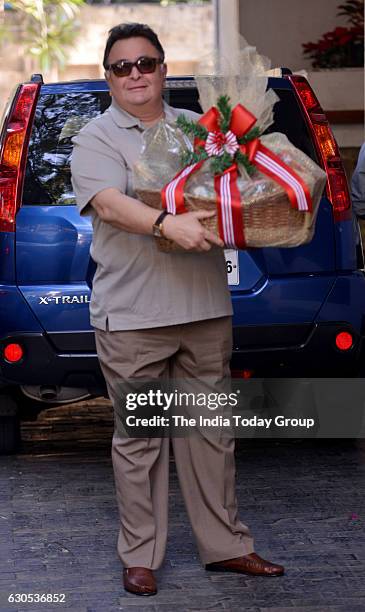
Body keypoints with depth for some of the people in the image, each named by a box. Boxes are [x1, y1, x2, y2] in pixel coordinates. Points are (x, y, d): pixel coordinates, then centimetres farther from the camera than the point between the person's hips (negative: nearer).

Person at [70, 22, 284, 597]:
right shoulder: (96, 138, 0)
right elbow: (108, 203, -17)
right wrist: (168, 224, -33)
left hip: (206, 310, 4)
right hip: (131, 316, -4)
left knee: (211, 432, 10)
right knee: (138, 440, 2)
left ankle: (225, 545, 20)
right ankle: (140, 556, 11)